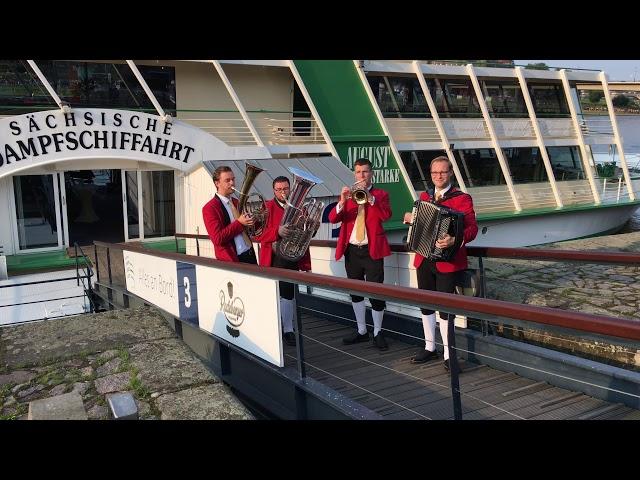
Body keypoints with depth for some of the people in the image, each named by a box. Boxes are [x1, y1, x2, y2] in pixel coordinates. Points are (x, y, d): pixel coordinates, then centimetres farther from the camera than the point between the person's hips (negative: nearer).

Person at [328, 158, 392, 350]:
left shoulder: (380, 194, 2)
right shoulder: (348, 194, 10)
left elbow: (386, 215, -18)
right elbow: (333, 218, -4)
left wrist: (369, 196, -26)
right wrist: (342, 201, -22)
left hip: (372, 250, -4)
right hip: (351, 251, 4)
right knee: (355, 291, 12)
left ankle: (377, 332, 13)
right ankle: (361, 330, 26)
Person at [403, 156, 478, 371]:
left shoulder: (462, 199, -7)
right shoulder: (424, 197, 12)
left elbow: (472, 228, -15)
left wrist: (454, 240, -32)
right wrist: (411, 219, 7)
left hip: (447, 261, -6)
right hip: (424, 259, 6)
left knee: (445, 307, -3)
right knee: (425, 304, 13)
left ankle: (449, 355, 8)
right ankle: (429, 347, 28)